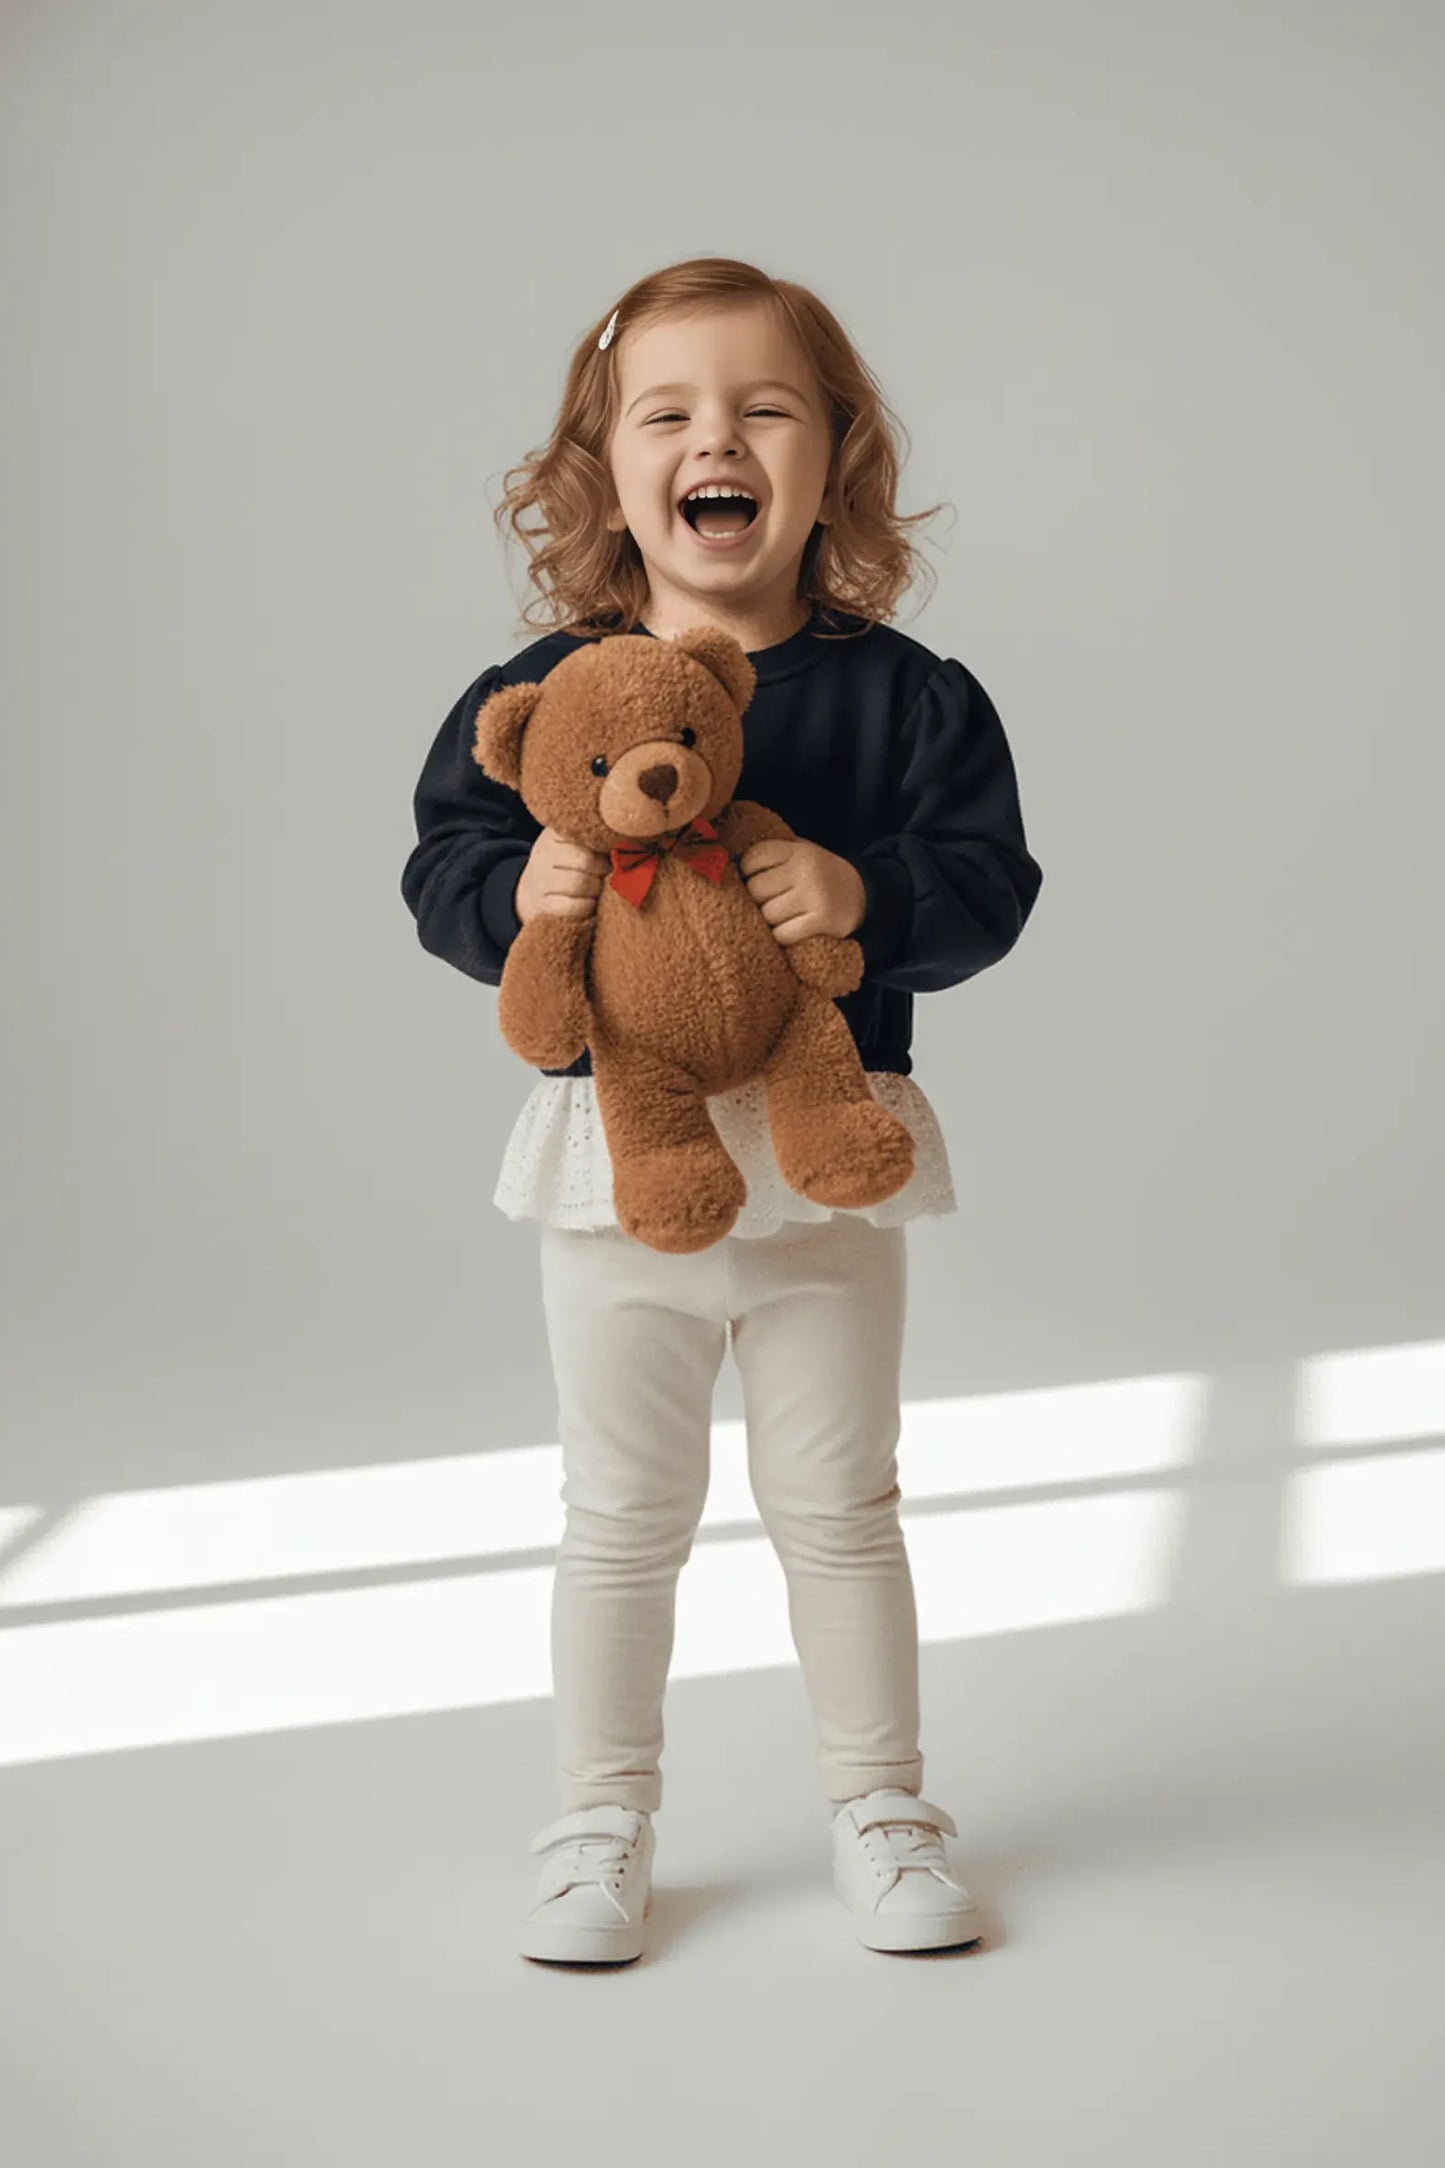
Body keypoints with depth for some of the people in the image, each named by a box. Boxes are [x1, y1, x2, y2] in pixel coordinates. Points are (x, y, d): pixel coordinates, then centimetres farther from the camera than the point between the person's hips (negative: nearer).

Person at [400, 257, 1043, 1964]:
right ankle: (601, 1821, 27)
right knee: (620, 1517, 12)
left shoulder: (904, 695, -4)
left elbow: (990, 882, -7)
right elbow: (443, 864, -1)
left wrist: (869, 892, -26)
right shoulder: (537, 696, -3)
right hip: (613, 1150, 0)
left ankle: (877, 1806, 29)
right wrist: (516, 891, -22)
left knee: (838, 1504, 12)